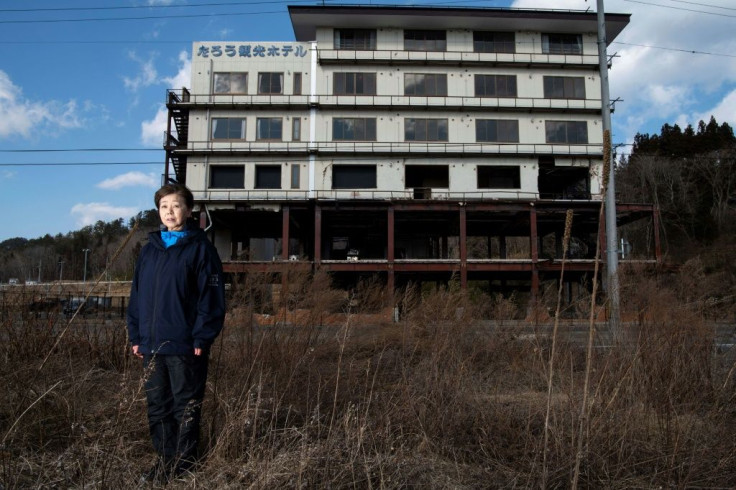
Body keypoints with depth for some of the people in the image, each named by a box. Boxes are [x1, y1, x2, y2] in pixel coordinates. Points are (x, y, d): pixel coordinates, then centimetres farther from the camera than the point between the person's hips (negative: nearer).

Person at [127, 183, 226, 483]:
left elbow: (211, 296, -10)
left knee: (186, 406, 7)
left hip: (185, 345, -5)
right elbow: (137, 293, 14)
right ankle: (165, 458, 29)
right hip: (151, 344, 6)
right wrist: (136, 336, 9)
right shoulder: (149, 249, 11)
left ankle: (183, 461, 21)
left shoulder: (200, 247, -6)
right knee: (157, 407, 14)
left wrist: (202, 338, -14)